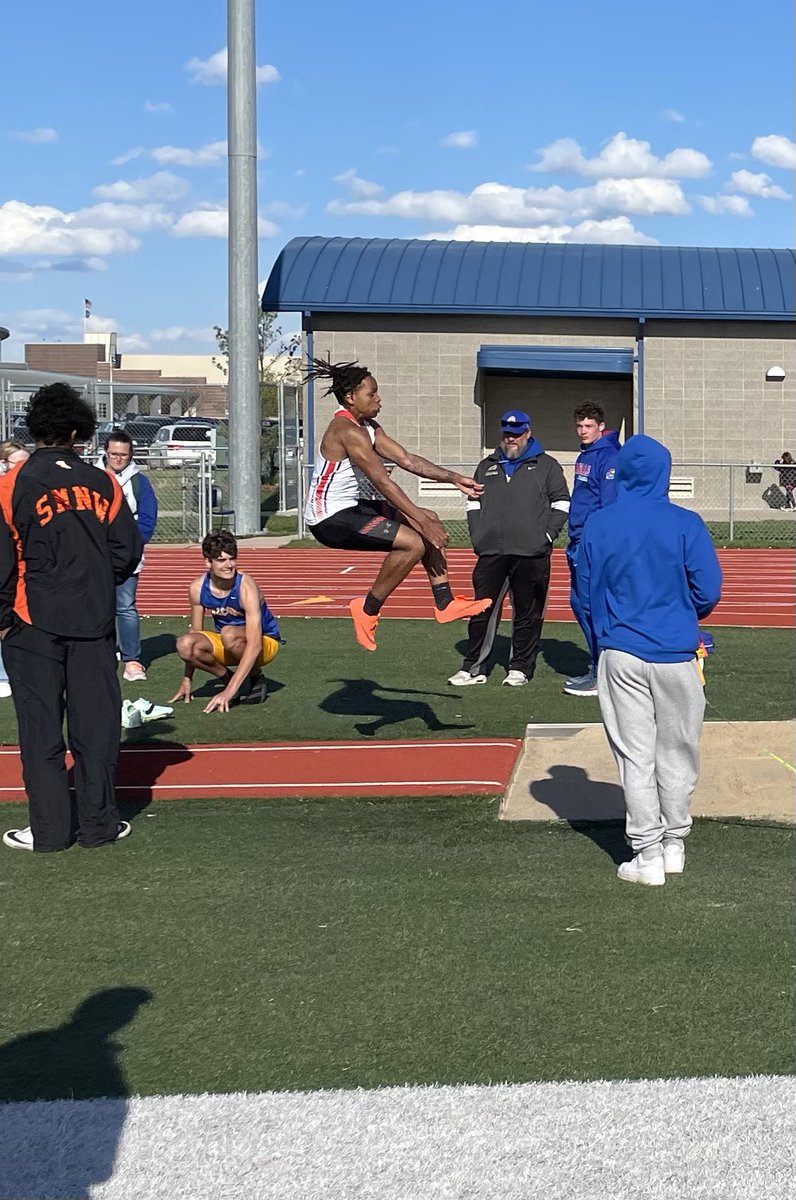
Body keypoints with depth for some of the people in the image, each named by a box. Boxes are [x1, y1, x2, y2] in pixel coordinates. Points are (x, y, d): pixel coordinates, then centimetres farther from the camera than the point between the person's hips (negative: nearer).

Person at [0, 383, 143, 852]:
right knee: (96, 722, 9)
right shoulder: (103, 483, 1)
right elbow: (128, 550, 4)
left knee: (41, 727, 4)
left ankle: (50, 829, 7)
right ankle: (99, 822, 13)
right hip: (95, 621, 2)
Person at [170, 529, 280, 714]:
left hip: (265, 643, -5)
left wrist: (229, 692, -40)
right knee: (185, 645, -24)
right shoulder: (198, 588, -14)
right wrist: (186, 681, 4)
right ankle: (228, 678, 1)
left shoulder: (246, 587, -29)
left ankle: (256, 679, -9)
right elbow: (195, 632, 3)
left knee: (230, 634, -37)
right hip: (229, 645, 5)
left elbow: (254, 645, -35)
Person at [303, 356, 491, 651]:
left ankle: (445, 603, 11)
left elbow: (407, 459, 11)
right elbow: (382, 482, -25)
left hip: (350, 508, 11)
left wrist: (454, 479, 4)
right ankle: (368, 610, -6)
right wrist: (421, 521, -26)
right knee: (414, 542, -20)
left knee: (429, 522, 11)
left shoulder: (369, 427, 10)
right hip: (329, 519, -11)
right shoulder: (347, 431, -21)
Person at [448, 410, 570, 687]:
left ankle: (520, 667, 10)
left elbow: (561, 504, 6)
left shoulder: (546, 465, 9)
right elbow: (473, 503, 22)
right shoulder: (487, 467, 19)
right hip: (491, 553, 3)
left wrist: (547, 536, -4)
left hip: (531, 555, -3)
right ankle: (473, 667, 7)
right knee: (483, 610, 1)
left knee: (528, 613, 1)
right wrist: (477, 536, 8)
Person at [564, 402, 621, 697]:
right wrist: (575, 543, 18)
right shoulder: (584, 456, 16)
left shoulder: (608, 458, -13)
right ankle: (597, 666, 23)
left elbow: (609, 506, -18)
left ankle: (600, 675, -2)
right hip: (580, 544, 10)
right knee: (579, 603, 14)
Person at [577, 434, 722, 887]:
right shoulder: (686, 524, -8)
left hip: (621, 656, 1)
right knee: (677, 754, 13)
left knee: (635, 756, 6)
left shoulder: (598, 524, -2)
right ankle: (674, 845, 22)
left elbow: (586, 593, 5)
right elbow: (708, 591, -7)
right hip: (676, 654, -1)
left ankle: (647, 855, 6)